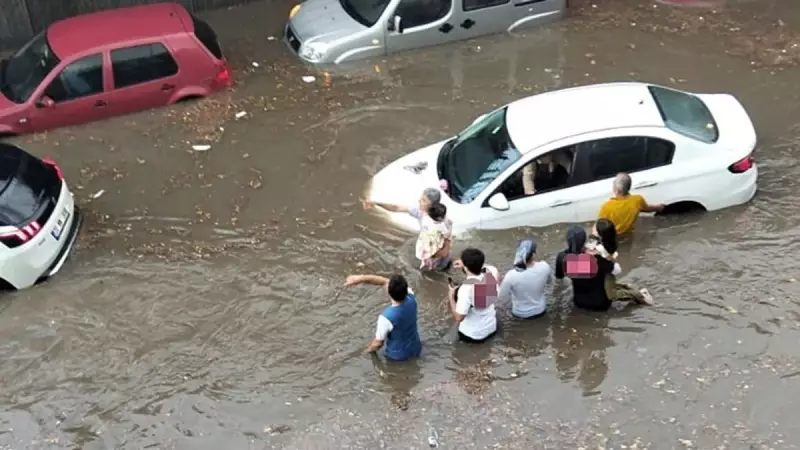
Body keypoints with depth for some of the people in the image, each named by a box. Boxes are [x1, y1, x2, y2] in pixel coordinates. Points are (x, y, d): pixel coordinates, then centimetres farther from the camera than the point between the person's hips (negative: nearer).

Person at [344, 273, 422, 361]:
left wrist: (370, 349, 2)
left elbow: (378, 343, -19)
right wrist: (361, 278, -20)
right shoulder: (411, 297, -25)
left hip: (397, 356, -2)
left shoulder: (386, 317, -37)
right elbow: (385, 281, -15)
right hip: (416, 350, 2)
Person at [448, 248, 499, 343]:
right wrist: (467, 264, 8)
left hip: (472, 335, -5)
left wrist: (451, 296, -11)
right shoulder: (491, 271, -17)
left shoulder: (465, 288, -32)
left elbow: (458, 318, -25)